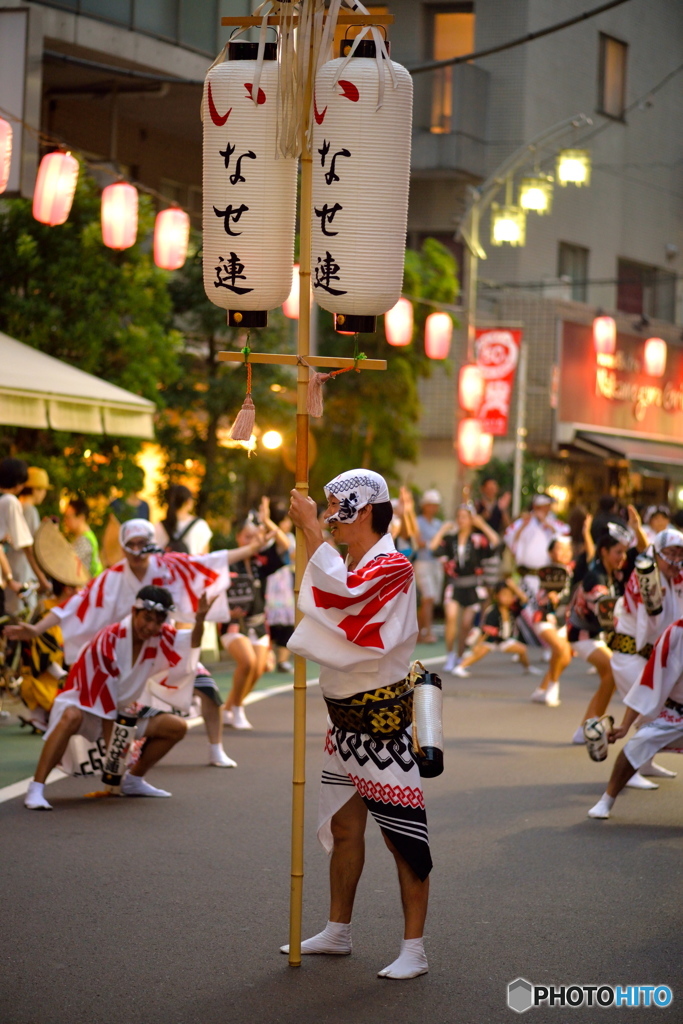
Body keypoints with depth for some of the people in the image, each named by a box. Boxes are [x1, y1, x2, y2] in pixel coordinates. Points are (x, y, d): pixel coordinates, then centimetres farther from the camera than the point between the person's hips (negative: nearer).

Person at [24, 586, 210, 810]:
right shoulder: (109, 640, -27)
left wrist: (199, 620, -29)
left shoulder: (159, 638, -7)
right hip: (84, 703, -7)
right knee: (71, 718, -42)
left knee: (177, 727, 1)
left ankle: (133, 780, 16)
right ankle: (36, 790, -40)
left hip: (123, 710, 7)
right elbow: (104, 693, -26)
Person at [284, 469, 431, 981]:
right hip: (345, 719, 9)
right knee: (344, 827, 16)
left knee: (401, 834, -5)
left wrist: (310, 527, -23)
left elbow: (339, 590, -31)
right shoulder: (350, 568, 15)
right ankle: (338, 931, 27)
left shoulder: (393, 568, -15)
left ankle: (414, 949, -2)